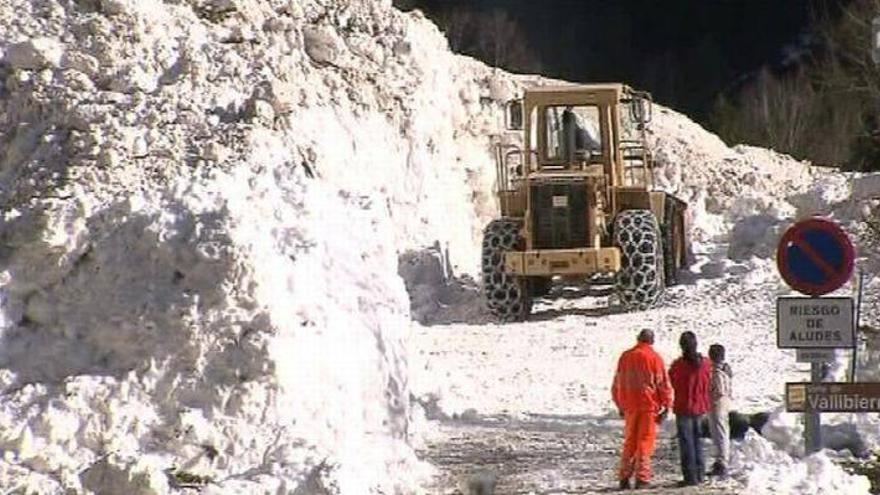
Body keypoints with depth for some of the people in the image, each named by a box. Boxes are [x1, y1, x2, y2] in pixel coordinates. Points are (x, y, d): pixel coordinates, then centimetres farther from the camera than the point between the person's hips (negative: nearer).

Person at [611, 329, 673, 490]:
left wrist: (620, 406, 21)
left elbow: (617, 384, 13)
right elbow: (663, 384, -7)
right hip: (649, 405, -4)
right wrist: (666, 406, 1)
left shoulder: (625, 357, 8)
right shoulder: (654, 358, -5)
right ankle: (642, 478, -5)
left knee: (629, 442, 12)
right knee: (645, 441, -1)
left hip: (630, 406, 4)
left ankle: (624, 478, 8)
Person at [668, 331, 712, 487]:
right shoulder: (705, 364, -2)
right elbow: (707, 384, 10)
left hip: (684, 408, -5)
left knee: (686, 442, -1)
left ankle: (690, 477, -3)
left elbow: (673, 383, -5)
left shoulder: (678, 365, -17)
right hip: (700, 407, 5)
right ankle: (700, 474, 20)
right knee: (697, 440, 16)